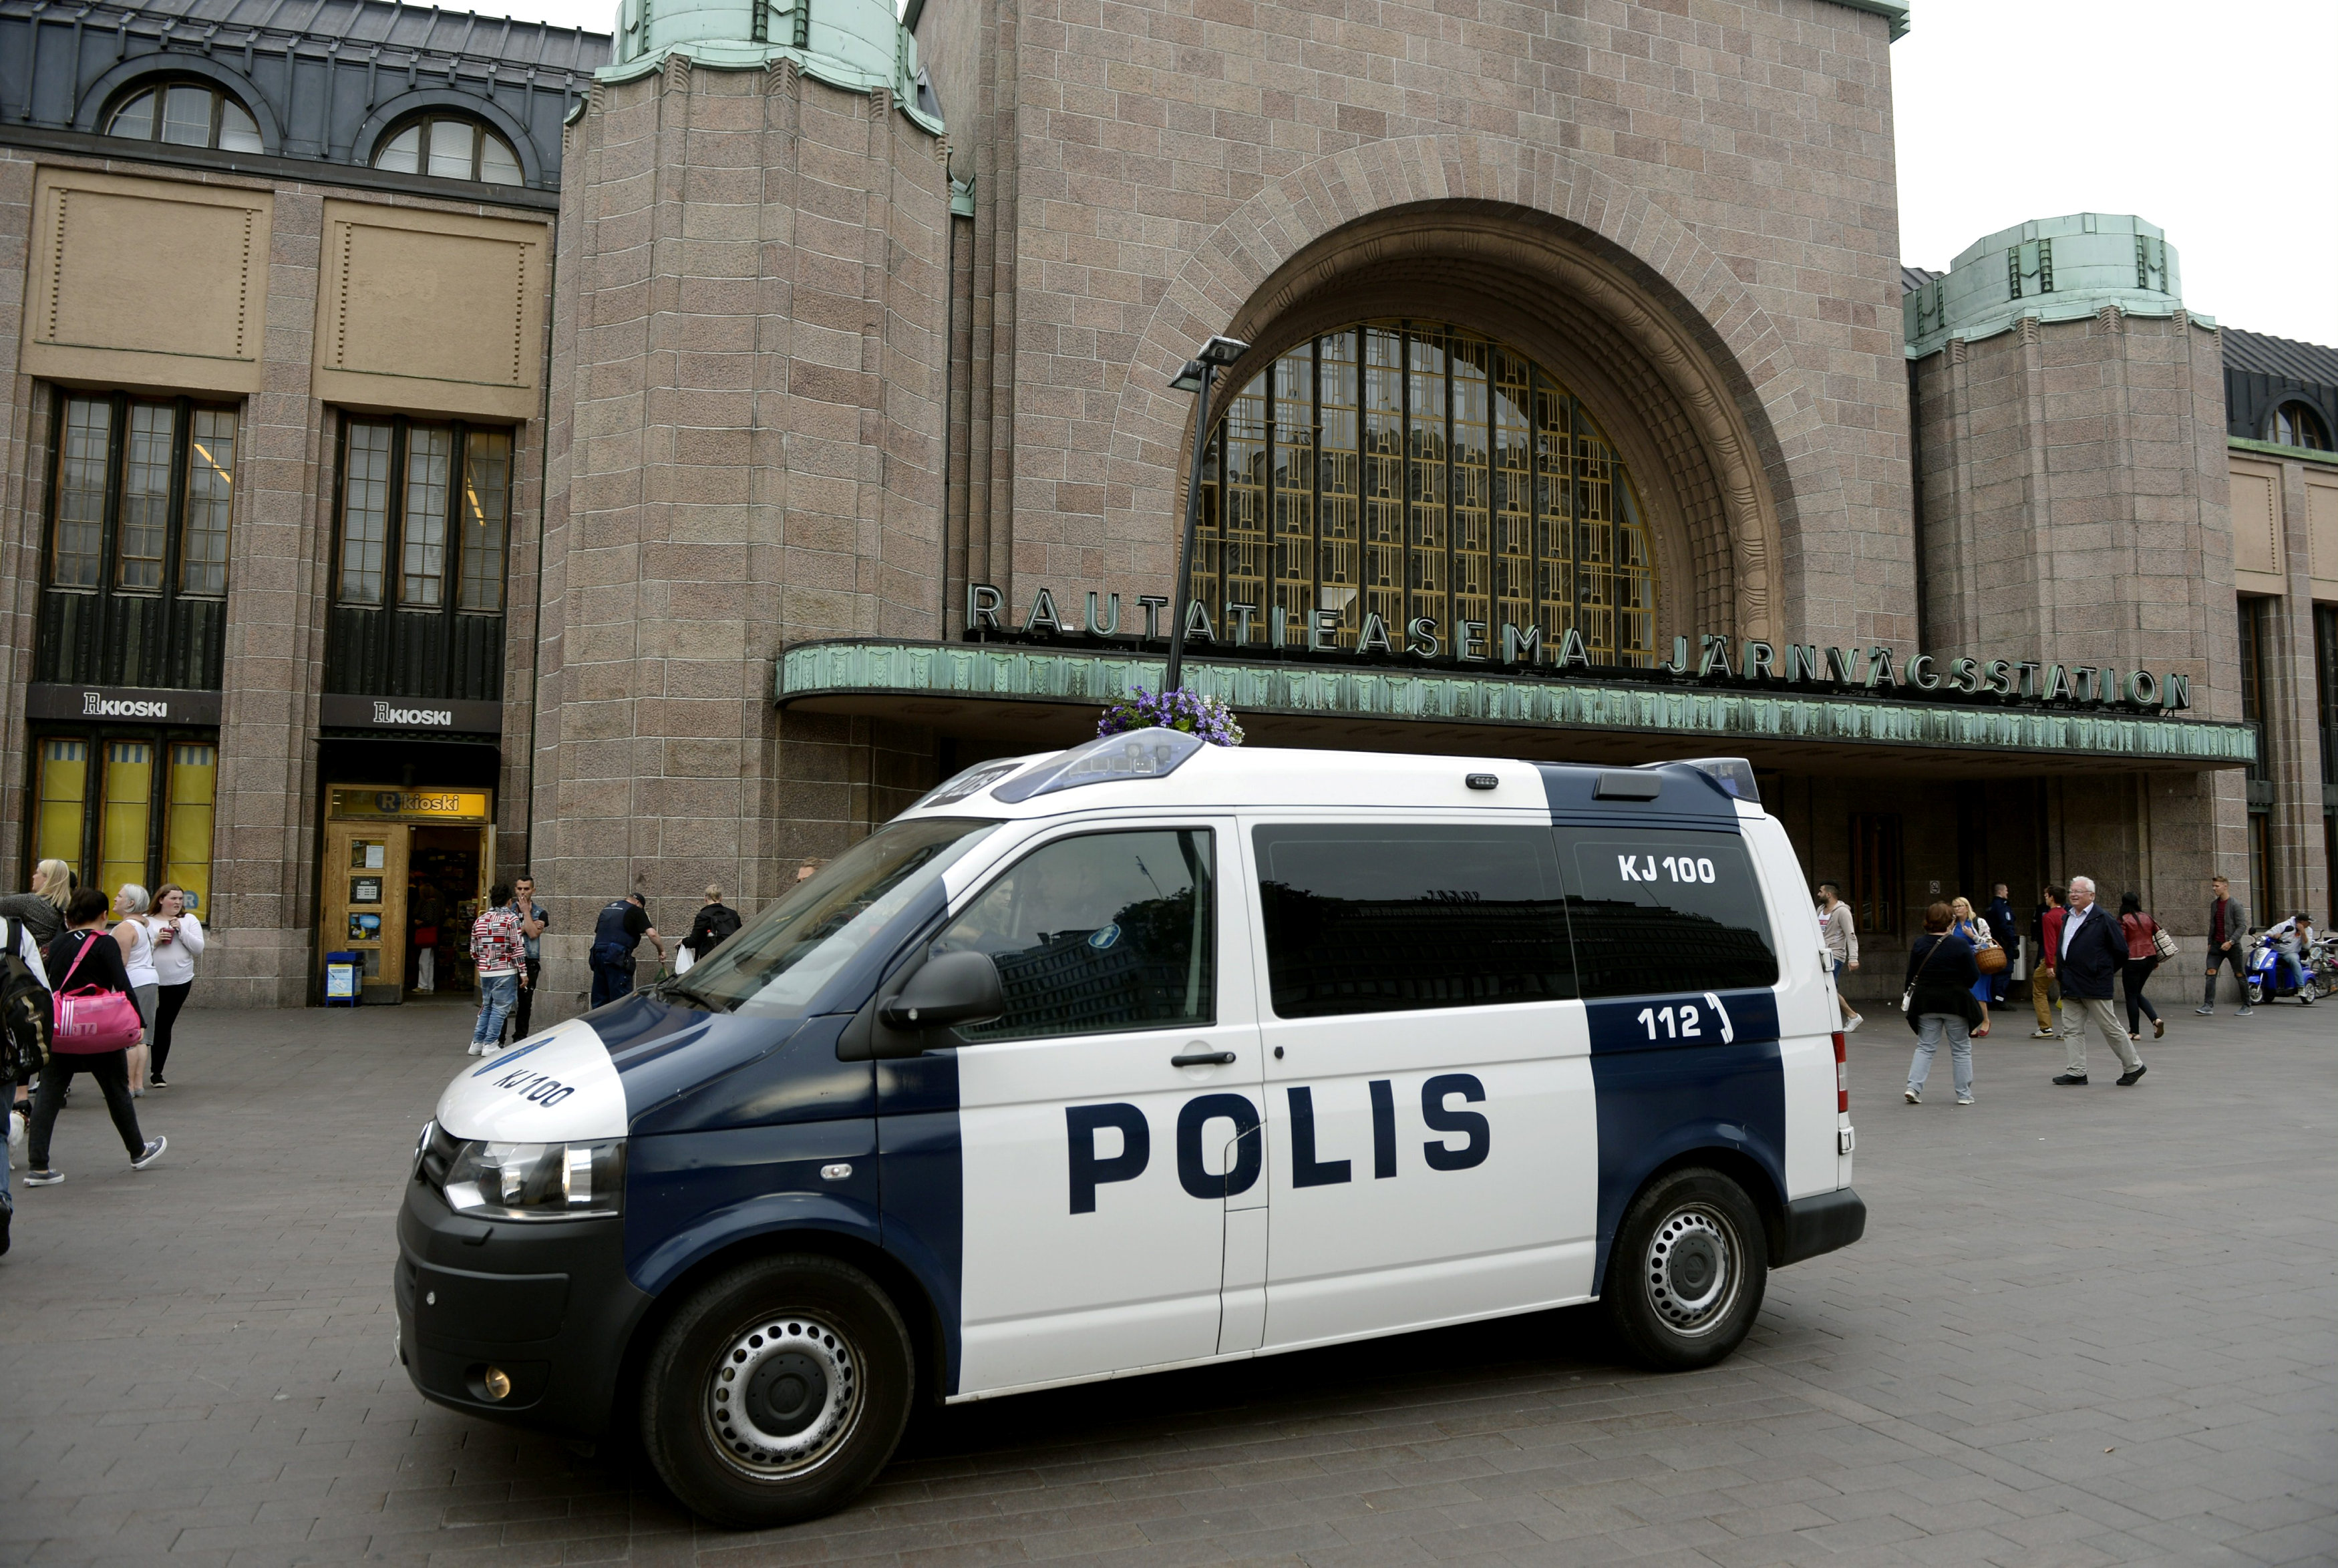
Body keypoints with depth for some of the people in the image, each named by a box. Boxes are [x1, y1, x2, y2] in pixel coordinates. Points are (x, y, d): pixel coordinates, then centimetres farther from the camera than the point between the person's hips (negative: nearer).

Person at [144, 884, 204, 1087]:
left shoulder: (189, 920, 7)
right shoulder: (148, 921, 2)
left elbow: (198, 950, -1)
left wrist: (182, 930, -10)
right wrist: (155, 942, -14)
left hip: (179, 983, 1)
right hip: (150, 981, -1)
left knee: (164, 1027, 7)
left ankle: (157, 1072, 16)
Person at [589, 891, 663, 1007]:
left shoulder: (607, 909, 24)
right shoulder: (635, 910, 2)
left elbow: (597, 932, 28)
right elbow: (652, 933, -7)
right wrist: (661, 950, 4)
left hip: (598, 953, 7)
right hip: (617, 957, -7)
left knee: (599, 999, 12)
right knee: (621, 999, -5)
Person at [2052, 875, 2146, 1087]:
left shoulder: (2103, 919, -9)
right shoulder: (2066, 917, 13)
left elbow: (2121, 950, -6)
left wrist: (2105, 972, 2)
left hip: (2095, 986, -7)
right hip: (2070, 986, 7)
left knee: (2110, 1028, 1)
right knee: (2072, 1030, 5)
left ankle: (2133, 1066, 16)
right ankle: (2077, 1072, 8)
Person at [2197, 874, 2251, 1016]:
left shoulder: (2236, 905, -8)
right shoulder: (2214, 904, 12)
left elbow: (2242, 926, -12)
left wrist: (2231, 941, -21)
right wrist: (2210, 943, 16)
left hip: (2232, 946, -5)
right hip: (2217, 945, 5)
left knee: (2240, 975, 4)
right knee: (2211, 973, -7)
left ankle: (2247, 1007, 13)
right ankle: (2208, 1006, -13)